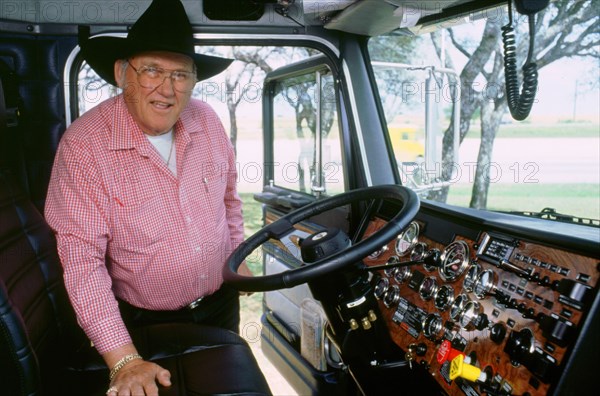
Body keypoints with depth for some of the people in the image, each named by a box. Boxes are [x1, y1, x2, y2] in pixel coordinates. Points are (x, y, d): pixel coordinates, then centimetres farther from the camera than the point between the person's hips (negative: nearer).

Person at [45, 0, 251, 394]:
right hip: (146, 324, -4)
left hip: (222, 303, 5)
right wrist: (124, 360, -29)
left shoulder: (207, 121, -10)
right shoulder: (83, 145, -23)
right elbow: (81, 258, -25)